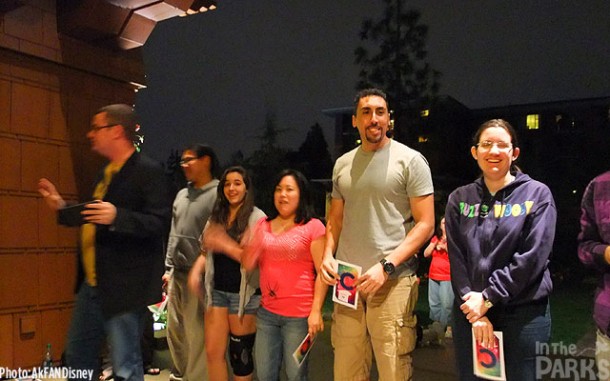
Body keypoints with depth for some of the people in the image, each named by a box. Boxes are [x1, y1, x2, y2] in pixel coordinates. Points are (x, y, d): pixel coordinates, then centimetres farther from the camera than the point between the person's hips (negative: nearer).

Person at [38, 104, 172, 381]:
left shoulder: (148, 171, -13)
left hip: (123, 287, -9)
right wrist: (62, 208, 15)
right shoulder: (106, 173, 15)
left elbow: (161, 223, -22)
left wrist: (117, 216, -33)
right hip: (91, 285, 9)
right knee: (78, 358, 20)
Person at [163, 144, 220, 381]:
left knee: (196, 334, -3)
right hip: (176, 274, 8)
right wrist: (168, 268, 17)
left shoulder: (217, 194, -10)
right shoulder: (181, 195, 16)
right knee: (174, 329, 16)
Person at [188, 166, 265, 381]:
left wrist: (227, 246, -26)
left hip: (244, 294, -5)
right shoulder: (216, 217, 12)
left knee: (240, 354, 7)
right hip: (217, 291, 5)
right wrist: (196, 270, 0)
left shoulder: (257, 218, -7)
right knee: (213, 352, 6)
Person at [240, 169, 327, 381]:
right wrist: (252, 248, -11)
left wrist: (316, 310, -15)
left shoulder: (313, 227, -5)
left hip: (299, 315, -5)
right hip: (267, 312, 5)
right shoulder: (263, 225, 10)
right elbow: (249, 265, 9)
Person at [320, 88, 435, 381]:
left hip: (392, 280, -4)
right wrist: (327, 254, 3)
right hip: (347, 280, 5)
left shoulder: (410, 160, -2)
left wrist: (386, 266, -15)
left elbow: (425, 224, -6)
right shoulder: (342, 164, 13)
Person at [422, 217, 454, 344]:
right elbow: (426, 254, 7)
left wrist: (446, 247, -19)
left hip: (448, 277, -6)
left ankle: (448, 327, -2)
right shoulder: (435, 238, 14)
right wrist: (435, 243, -5)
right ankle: (436, 324, 21)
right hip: (433, 276, 6)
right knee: (434, 303, 10)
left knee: (447, 304, -11)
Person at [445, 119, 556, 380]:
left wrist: (488, 298, -13)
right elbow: (456, 258, -1)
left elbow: (533, 256, -11)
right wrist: (474, 310, -10)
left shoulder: (537, 194, -1)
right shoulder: (459, 199, 5)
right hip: (469, 311, 3)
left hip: (524, 312, -2)